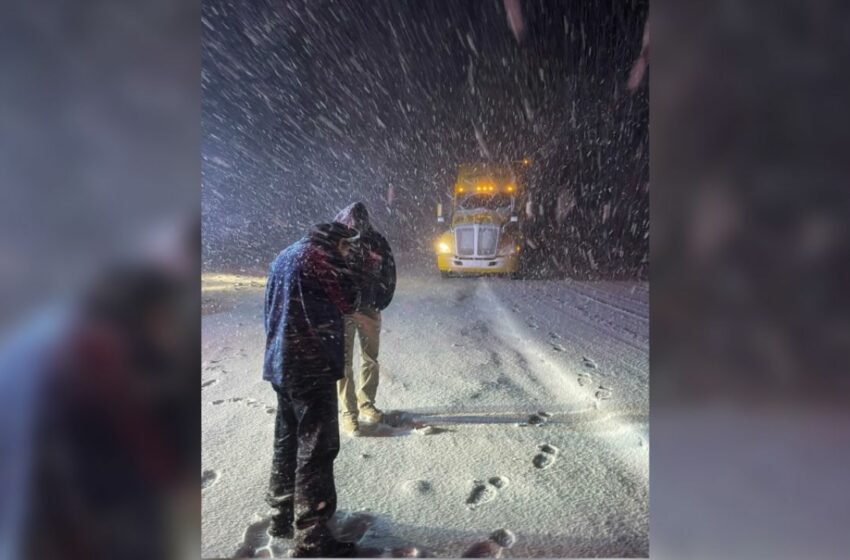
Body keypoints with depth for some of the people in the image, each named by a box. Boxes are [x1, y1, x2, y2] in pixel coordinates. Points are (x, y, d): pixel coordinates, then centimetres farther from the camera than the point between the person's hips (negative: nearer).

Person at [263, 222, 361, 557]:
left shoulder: (285, 256, 16)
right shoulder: (318, 255, -12)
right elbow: (349, 301, -9)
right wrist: (343, 266, 5)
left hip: (282, 365, 10)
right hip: (312, 368, -9)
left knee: (287, 443, 19)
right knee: (316, 449, -2)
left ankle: (282, 516, 33)